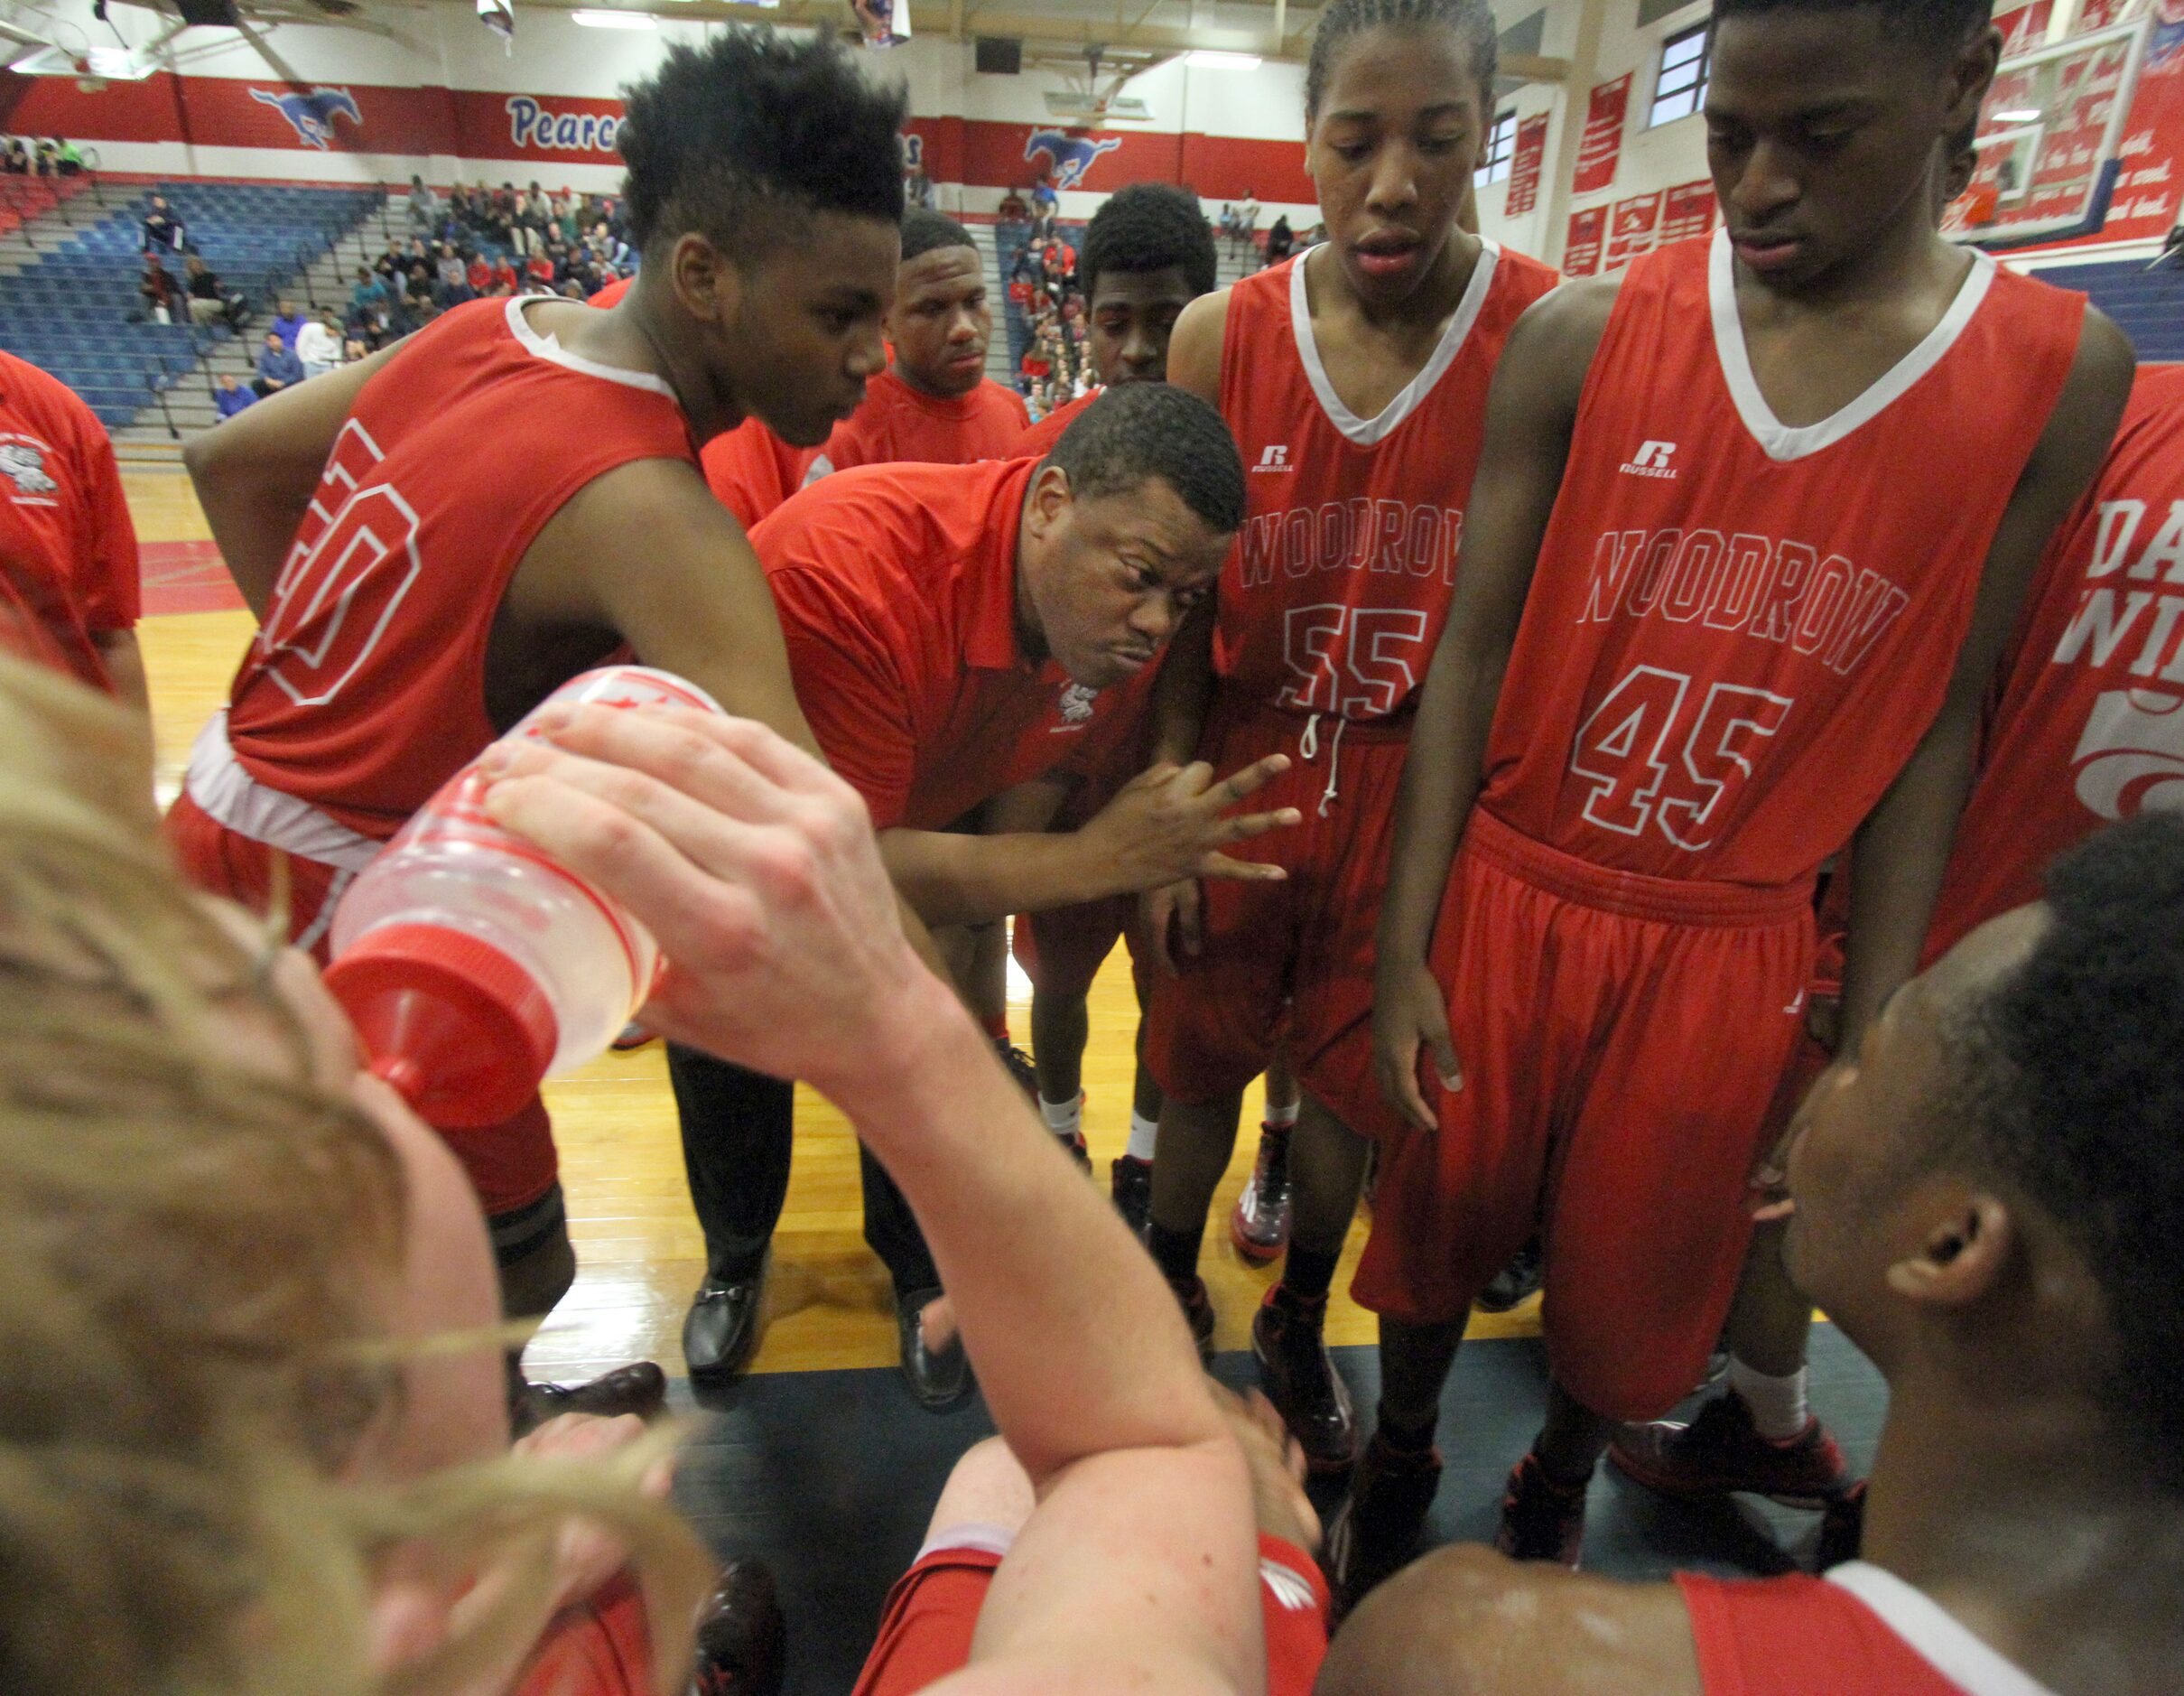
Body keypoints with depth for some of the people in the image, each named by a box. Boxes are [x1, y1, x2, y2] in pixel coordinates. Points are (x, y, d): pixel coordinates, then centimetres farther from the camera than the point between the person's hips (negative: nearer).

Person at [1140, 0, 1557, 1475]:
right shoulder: (1221, 339, -5)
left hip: (1415, 798, -1)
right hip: (1243, 777, 1)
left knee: (1351, 1081, 16)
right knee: (1201, 1065, 17)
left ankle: (1301, 1334, 44)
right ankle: (1170, 1292, 46)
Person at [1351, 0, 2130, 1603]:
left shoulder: (2063, 373, -3)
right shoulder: (1582, 339, -6)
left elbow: (1939, 720, -1)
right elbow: (1471, 649, -6)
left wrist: (1875, 1035, -2)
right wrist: (1403, 943, -9)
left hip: (1731, 942, 1)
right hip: (1505, 894, 0)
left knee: (1633, 1286, 17)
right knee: (1439, 1217, 16)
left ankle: (1557, 1494, 50)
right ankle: (1399, 1460, 47)